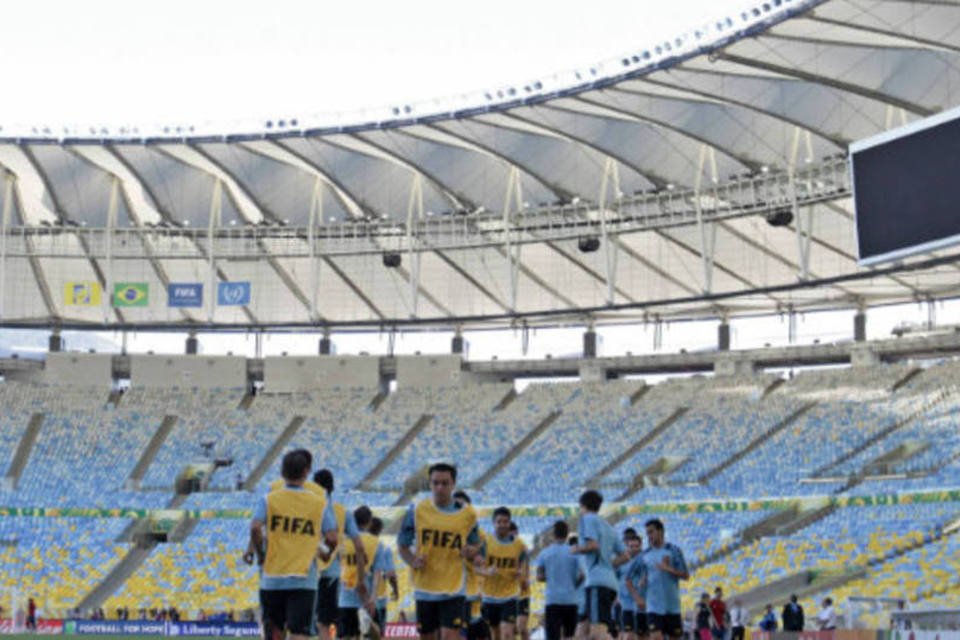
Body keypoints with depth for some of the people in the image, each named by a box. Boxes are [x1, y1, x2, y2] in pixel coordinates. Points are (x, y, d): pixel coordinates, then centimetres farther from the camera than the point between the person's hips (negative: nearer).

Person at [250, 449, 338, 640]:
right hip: (304, 580, -1)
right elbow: (332, 538, -3)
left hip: (272, 576, 1)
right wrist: (325, 553, 19)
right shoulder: (320, 503, 2)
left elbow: (255, 528, -14)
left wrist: (260, 555, 2)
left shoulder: (268, 500, 2)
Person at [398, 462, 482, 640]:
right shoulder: (417, 510, -2)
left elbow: (475, 544, 12)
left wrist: (471, 552, -12)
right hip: (424, 587, 2)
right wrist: (412, 561, -14)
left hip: (453, 588, -2)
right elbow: (402, 545, 6)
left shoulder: (467, 514, -1)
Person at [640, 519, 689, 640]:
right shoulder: (646, 554, 9)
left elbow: (686, 575, -4)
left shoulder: (673, 550, 0)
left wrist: (669, 569, -19)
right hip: (654, 606, 1)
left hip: (672, 605, -1)